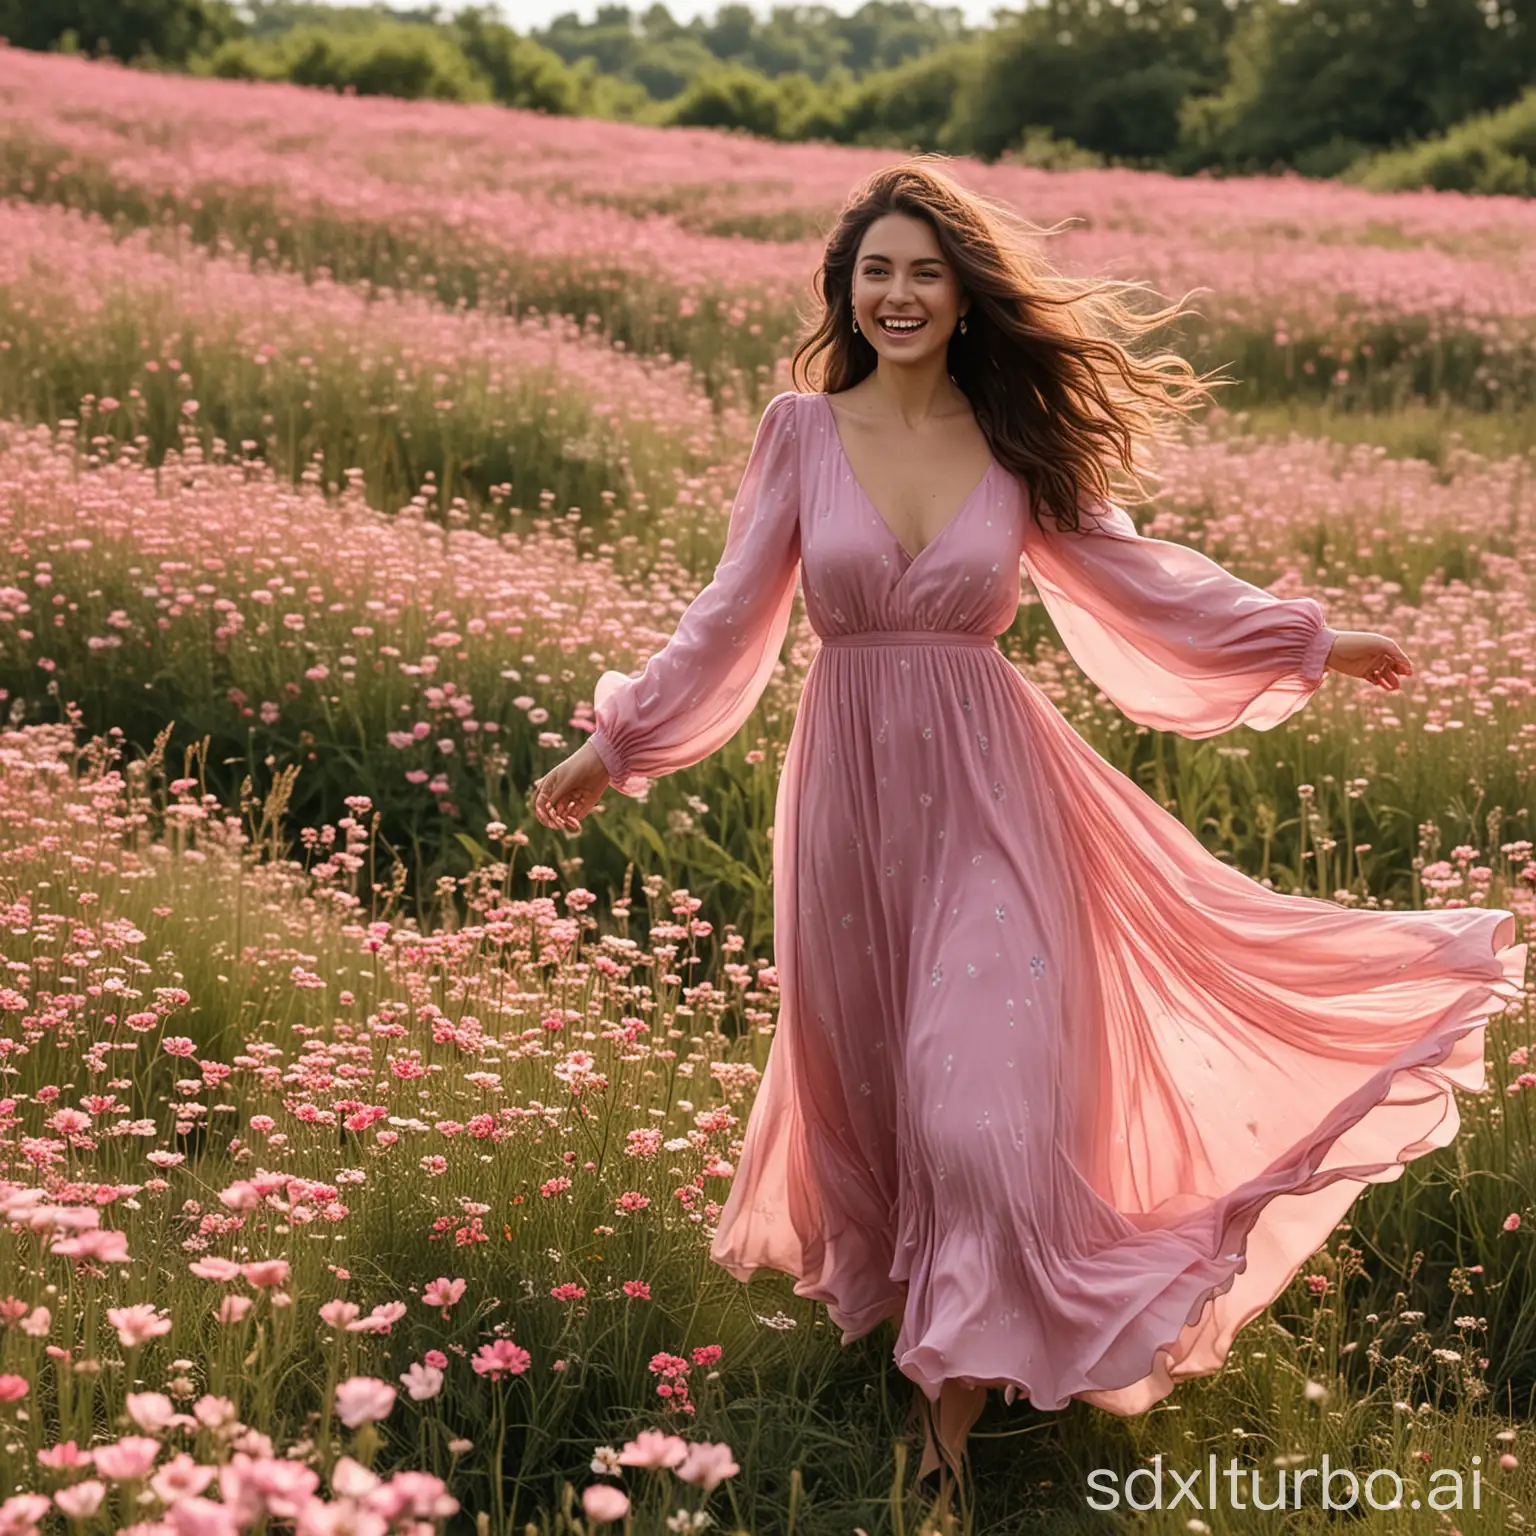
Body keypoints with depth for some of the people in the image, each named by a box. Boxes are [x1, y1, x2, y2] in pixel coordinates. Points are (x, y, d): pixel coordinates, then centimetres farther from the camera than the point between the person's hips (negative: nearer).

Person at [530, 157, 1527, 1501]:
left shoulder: (1017, 446, 0)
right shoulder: (803, 431, -1)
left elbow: (1134, 572, 8)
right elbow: (733, 615, 3)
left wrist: (1311, 639, 10)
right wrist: (616, 746, 2)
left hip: (985, 789, -1)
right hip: (850, 786, 1)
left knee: (982, 1084, -8)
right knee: (864, 1070, 12)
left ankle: (957, 1386, 6)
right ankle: (881, 1285, 39)